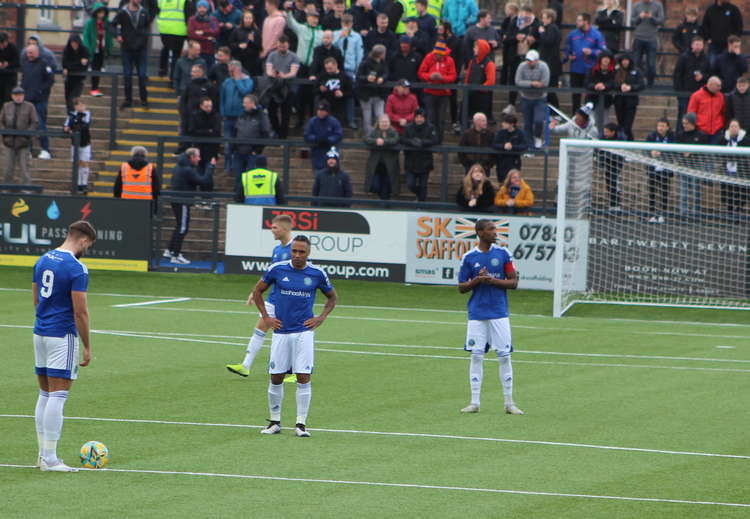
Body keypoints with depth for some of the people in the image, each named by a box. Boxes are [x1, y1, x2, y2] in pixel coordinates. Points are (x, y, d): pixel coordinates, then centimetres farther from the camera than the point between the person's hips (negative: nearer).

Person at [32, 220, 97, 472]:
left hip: (40, 333, 8)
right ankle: (49, 459, -7)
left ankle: (44, 454, 15)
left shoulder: (43, 260, 9)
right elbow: (80, 312, -16)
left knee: (45, 394, 14)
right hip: (63, 336, -8)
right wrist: (87, 347, -9)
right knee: (58, 396, -6)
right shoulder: (77, 268, -15)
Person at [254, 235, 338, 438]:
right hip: (280, 331, 1)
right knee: (276, 378, 3)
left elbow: (332, 297, 17)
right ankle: (275, 422, 16)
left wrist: (321, 318, 4)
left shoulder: (317, 274, -1)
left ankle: (301, 424, -2)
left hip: (304, 332, -1)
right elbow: (257, 291, 13)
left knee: (303, 378, -7)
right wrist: (265, 317, 5)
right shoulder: (277, 269, -2)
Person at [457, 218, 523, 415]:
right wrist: (476, 281, -14)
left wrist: (493, 281, -14)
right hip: (477, 315, 0)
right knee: (476, 356, 1)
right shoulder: (469, 258, 2)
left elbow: (513, 283, 1)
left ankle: (509, 402, 6)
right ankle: (474, 402, 6)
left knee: (504, 356, 0)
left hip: (499, 314, 0)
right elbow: (461, 287, 6)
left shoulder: (503, 254, 2)